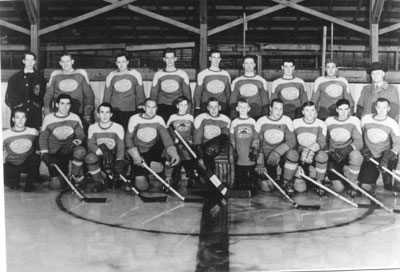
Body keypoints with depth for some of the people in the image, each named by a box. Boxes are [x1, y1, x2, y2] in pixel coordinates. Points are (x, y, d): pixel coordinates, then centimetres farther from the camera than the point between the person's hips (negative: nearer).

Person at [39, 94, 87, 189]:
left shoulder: (75, 118, 0)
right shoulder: (48, 118, -2)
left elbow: (81, 134, 2)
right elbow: (43, 137, 3)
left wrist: (79, 140, -22)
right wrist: (45, 154, -8)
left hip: (69, 150, 1)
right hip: (54, 154, 0)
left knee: (80, 151, -38)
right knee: (56, 185, -14)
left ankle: (75, 177, -11)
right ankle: (64, 172, 24)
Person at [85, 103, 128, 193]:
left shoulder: (118, 127, 0)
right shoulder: (92, 127, 5)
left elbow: (121, 148, -6)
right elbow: (90, 145, -6)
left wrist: (119, 162, -24)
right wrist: (102, 151, -28)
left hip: (113, 158, -1)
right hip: (99, 158, 1)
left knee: (124, 164, -35)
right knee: (90, 157, -35)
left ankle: (115, 178, 3)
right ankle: (100, 182, -11)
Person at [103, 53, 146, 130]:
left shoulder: (135, 74, 4)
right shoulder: (111, 76, 8)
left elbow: (140, 94, 8)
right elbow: (106, 96, 14)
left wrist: (141, 110, 2)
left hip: (131, 111, -1)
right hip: (115, 111, 1)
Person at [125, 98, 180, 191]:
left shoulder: (159, 120, -5)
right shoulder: (134, 119, -10)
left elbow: (166, 136, -19)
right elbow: (128, 138, -7)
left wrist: (173, 152, -37)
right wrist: (136, 156, -19)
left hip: (153, 153, 2)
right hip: (138, 153, -2)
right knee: (142, 186, -12)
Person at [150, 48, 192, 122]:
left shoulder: (182, 74, 8)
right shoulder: (158, 75, 11)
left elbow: (187, 94, 9)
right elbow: (153, 94, 14)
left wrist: (189, 112, 2)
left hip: (178, 108, -1)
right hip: (162, 108, 1)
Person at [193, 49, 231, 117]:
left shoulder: (226, 74, 12)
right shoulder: (202, 74, 4)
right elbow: (197, 94, 4)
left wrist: (230, 108, 11)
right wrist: (197, 108, -3)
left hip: (223, 108, 2)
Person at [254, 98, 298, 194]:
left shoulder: (287, 121, -3)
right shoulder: (261, 122, -4)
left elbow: (292, 141, -12)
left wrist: (278, 151, -27)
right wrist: (259, 163, -10)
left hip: (282, 154, 1)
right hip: (267, 156, -1)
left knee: (293, 154, -35)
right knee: (266, 187, -17)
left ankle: (286, 181, -10)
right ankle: (273, 174, 21)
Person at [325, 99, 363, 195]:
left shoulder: (354, 120, -4)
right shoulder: (329, 121, 1)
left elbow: (359, 142, -15)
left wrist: (347, 149, -34)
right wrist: (329, 154, -7)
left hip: (348, 153, -1)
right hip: (333, 156, 1)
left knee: (356, 155, -40)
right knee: (338, 188, -14)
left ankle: (352, 183, -12)